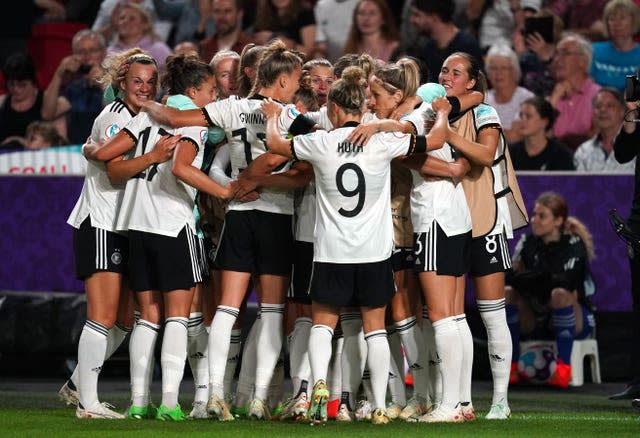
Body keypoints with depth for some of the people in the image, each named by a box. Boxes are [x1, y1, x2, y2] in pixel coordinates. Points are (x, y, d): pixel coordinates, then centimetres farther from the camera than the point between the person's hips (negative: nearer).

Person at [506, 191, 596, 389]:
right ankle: (511, 367, -19)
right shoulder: (528, 241, 2)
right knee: (506, 292, -20)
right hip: (536, 319, 5)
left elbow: (563, 282, -27)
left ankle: (564, 368, -34)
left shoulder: (573, 245, -11)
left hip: (577, 321, -4)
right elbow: (511, 275, -4)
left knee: (560, 293, -36)